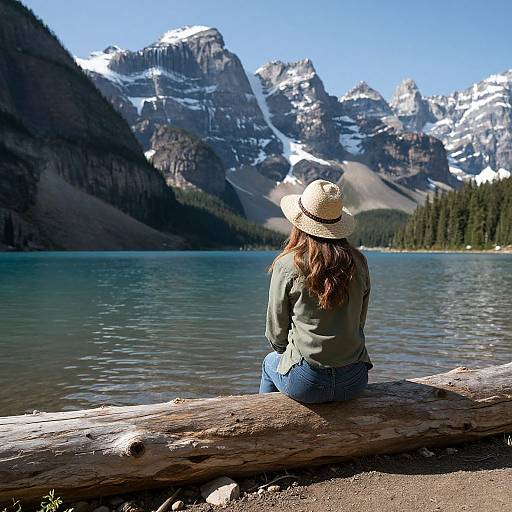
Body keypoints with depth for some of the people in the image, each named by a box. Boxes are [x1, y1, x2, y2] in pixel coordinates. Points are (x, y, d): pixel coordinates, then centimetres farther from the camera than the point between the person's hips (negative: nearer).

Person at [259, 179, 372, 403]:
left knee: (270, 362, 29)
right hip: (355, 381, 3)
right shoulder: (358, 262, -2)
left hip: (306, 384, -3)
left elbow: (275, 334, -2)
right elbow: (359, 323, 9)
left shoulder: (287, 265, -12)